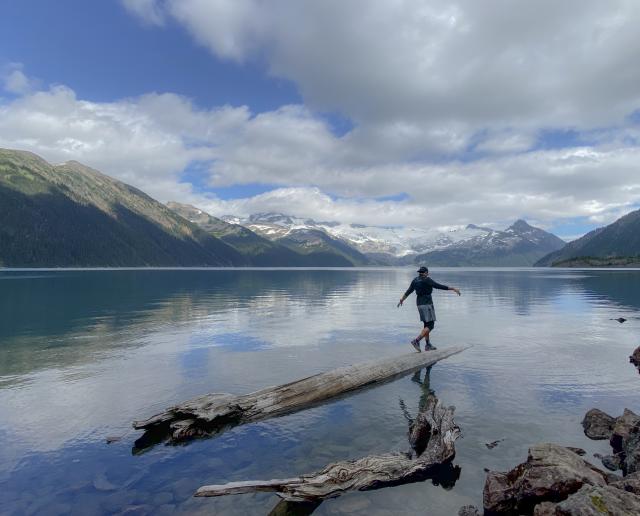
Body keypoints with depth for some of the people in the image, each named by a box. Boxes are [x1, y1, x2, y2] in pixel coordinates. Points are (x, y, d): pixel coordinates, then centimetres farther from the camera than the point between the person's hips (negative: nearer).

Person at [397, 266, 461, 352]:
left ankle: (428, 345, 18)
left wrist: (402, 300, 30)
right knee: (430, 326, -6)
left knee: (427, 325, 16)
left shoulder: (415, 280, 8)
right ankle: (416, 341, -18)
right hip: (427, 304, -8)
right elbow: (439, 286, -16)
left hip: (419, 304, 8)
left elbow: (408, 291, 16)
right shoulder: (427, 280, -13)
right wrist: (453, 288, -11)